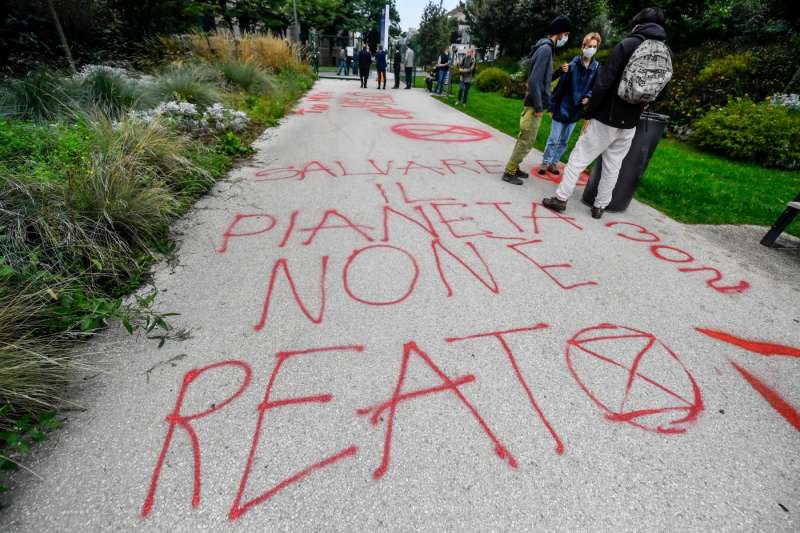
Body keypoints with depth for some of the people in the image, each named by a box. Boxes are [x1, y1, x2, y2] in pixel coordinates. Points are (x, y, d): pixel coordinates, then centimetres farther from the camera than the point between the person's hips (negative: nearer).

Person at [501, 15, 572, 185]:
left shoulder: (545, 48, 16)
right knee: (527, 141, -6)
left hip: (535, 103, 10)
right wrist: (538, 107, -20)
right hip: (534, 105, -10)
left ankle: (514, 168, 23)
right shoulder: (545, 48, -14)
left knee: (524, 139, 15)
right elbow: (534, 80, -22)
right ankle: (509, 172, 0)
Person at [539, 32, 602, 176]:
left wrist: (588, 97, -13)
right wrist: (552, 105, -11)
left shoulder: (597, 67, 0)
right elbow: (560, 85, -11)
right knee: (553, 139, 0)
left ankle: (554, 163, 24)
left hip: (576, 110, 4)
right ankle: (545, 163, 15)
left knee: (564, 141, 11)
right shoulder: (573, 64, -12)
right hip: (562, 107, -4)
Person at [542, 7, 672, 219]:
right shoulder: (667, 53, 9)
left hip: (607, 117, -5)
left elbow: (602, 84, -13)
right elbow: (661, 91, 15)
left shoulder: (627, 45, -7)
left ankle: (561, 198, 4)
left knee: (579, 158, 3)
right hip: (630, 123, 5)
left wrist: (589, 114, -8)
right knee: (613, 166, 12)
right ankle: (600, 206, 17)